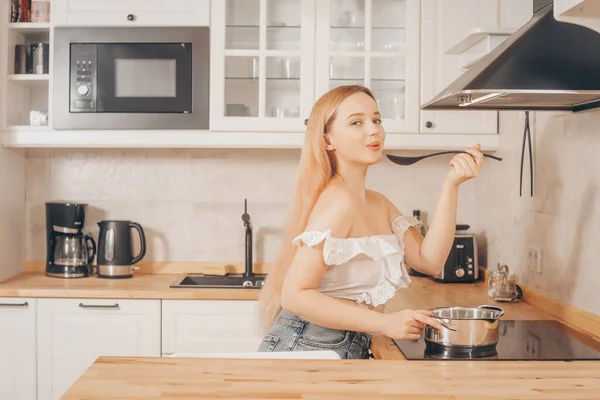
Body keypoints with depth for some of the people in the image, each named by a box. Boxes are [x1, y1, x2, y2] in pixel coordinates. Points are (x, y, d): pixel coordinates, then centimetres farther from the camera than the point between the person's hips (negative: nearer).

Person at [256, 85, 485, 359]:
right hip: (306, 347, -9)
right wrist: (385, 323, -27)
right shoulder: (338, 201, -19)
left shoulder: (378, 204, 9)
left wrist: (451, 185, -8)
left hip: (351, 351, 9)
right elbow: (295, 295, -24)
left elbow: (428, 260, -2)